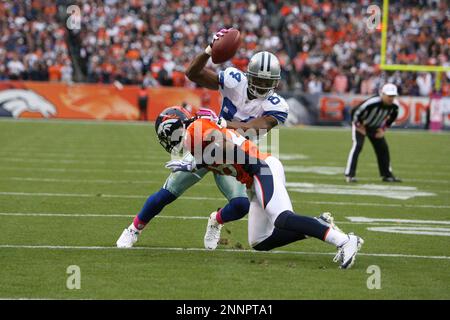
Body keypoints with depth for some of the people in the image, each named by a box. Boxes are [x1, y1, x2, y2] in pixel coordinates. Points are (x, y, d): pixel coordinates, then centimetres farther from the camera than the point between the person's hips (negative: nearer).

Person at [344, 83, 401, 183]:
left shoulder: (394, 106, -17)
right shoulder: (373, 103, -37)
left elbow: (392, 117, 8)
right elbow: (356, 112, -30)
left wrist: (383, 129, 1)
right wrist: (360, 127, -18)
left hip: (374, 127, 6)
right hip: (360, 125, -6)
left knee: (383, 147, 5)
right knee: (358, 145, -20)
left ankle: (387, 175, 18)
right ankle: (349, 175, -19)